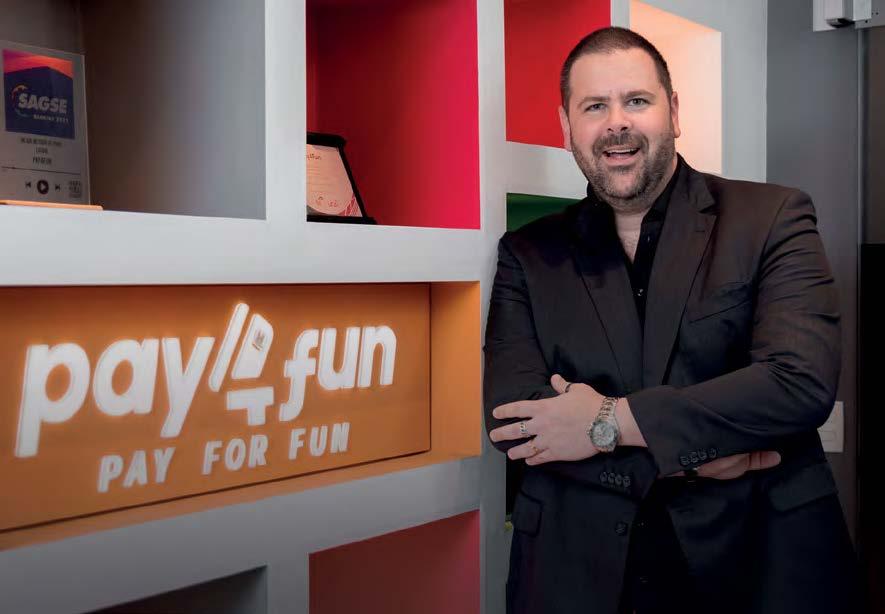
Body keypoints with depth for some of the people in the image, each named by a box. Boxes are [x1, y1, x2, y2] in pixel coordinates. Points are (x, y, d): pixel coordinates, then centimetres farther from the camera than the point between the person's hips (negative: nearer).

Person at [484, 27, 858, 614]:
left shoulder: (773, 218, -3)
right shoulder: (528, 255, 2)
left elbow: (803, 382, -15)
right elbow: (513, 418, -8)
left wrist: (610, 422, -17)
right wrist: (697, 453, -15)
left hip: (758, 557, -1)